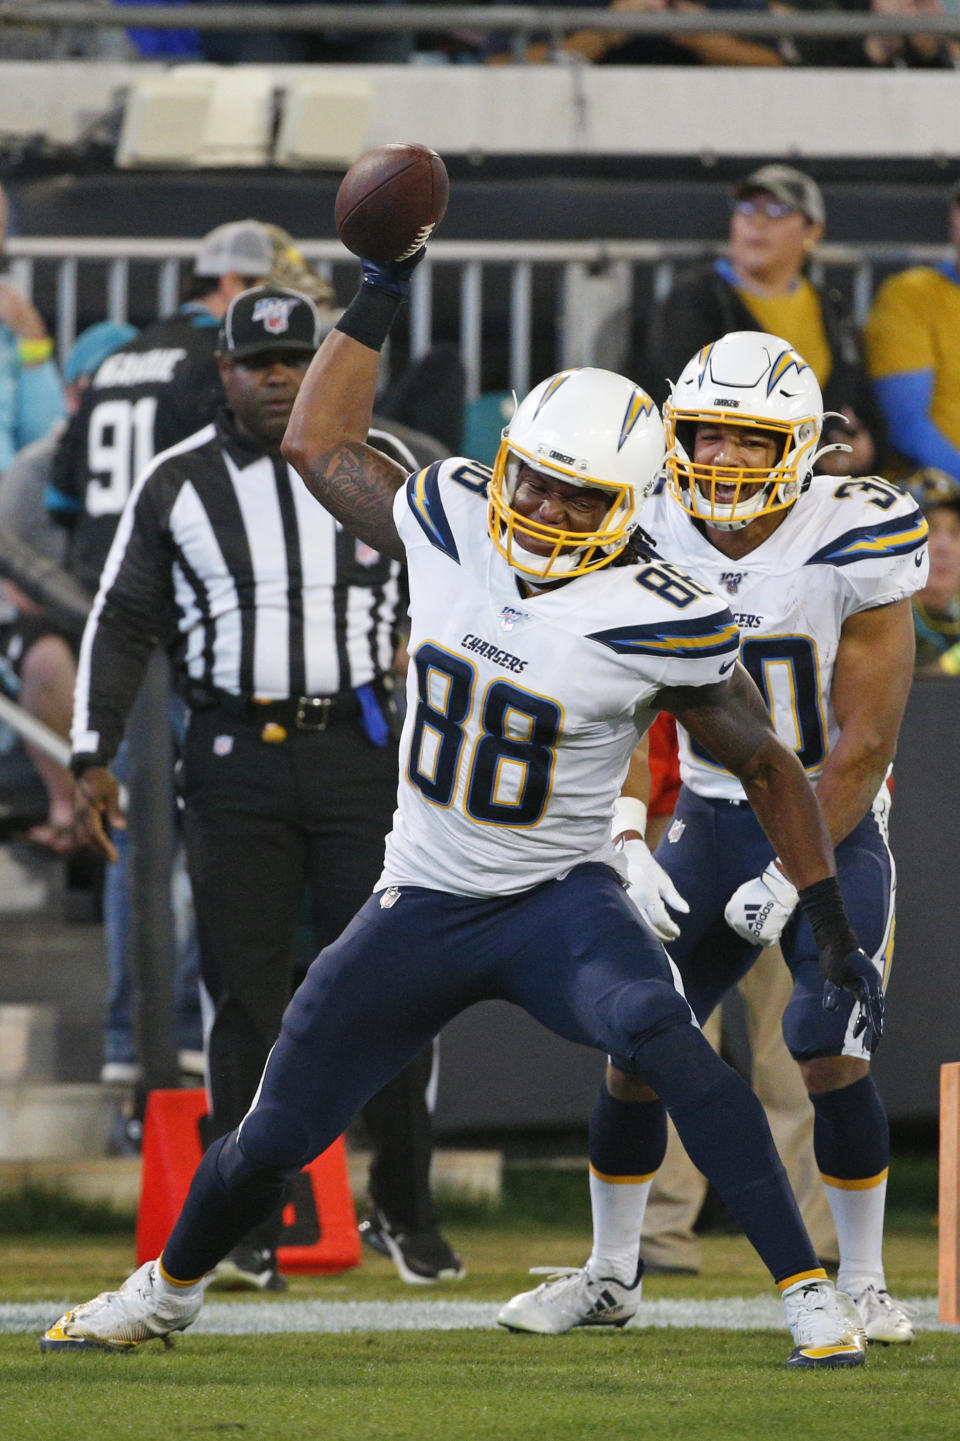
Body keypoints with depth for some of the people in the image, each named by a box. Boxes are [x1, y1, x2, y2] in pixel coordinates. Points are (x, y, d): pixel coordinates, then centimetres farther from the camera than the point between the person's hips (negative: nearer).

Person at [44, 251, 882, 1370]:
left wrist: (835, 935, -9)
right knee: (271, 1141, 11)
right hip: (422, 898, 4)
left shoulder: (658, 626, -18)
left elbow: (769, 771, -7)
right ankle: (168, 1289, 42)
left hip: (557, 899, -4)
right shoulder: (446, 522, -6)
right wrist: (380, 296, 5)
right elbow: (317, 443, 12)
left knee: (658, 1036, -36)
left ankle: (809, 1296, -32)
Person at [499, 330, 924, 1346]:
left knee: (831, 1060, -17)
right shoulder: (653, 543, -5)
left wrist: (791, 878, -18)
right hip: (709, 819, 4)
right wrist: (630, 849, -14)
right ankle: (610, 1275, 17)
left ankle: (860, 1285, 0)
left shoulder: (850, 548, -17)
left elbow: (863, 744, -15)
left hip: (833, 822, -4)